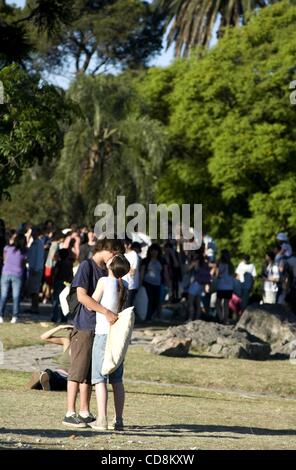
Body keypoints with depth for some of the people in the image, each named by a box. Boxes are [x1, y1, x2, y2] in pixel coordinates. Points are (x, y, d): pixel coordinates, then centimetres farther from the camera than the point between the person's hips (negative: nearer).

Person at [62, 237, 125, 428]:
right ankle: (70, 413, -2)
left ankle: (85, 413, 15)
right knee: (78, 370, -5)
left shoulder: (106, 270, 14)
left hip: (100, 327, 8)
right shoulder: (87, 266, -9)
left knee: (91, 372, 10)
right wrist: (106, 312, -23)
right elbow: (82, 296, -19)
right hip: (84, 326, -8)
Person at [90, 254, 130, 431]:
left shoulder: (104, 281, -11)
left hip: (103, 333, -5)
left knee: (100, 378, -3)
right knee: (117, 380, 10)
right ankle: (119, 420, 9)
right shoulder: (125, 285, 5)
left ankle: (102, 420, -9)